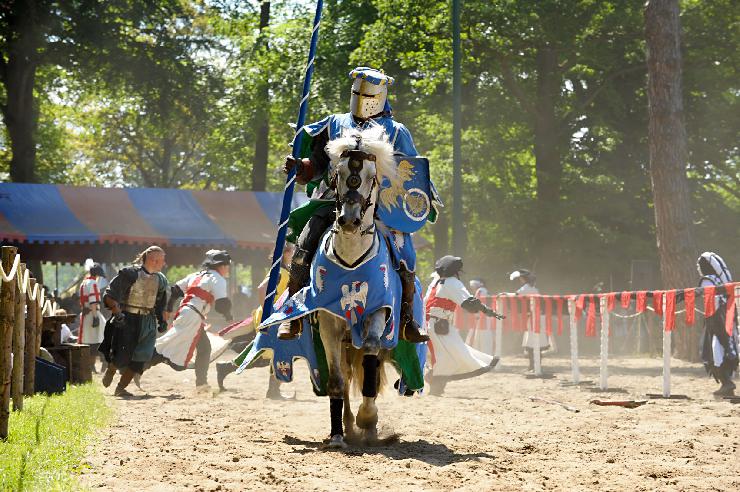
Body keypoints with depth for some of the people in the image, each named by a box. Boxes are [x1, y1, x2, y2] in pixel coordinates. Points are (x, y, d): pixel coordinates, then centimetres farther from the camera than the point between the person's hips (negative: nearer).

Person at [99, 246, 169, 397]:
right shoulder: (130, 273, -11)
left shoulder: (160, 279, 10)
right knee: (123, 355, -9)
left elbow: (161, 304, 24)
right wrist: (117, 312, -24)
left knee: (140, 358, -6)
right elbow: (110, 295, -12)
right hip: (127, 320, -5)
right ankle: (109, 372, 25)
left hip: (148, 322, 5)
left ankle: (121, 388, 6)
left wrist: (163, 321, 13)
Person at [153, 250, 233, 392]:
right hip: (193, 318, -9)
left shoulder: (196, 275, 21)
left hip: (183, 313, 9)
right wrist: (228, 315, 6)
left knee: (204, 347, 18)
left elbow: (175, 290, 19)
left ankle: (201, 383, 20)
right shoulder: (218, 279, -2)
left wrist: (168, 310, 23)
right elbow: (222, 303, -12)